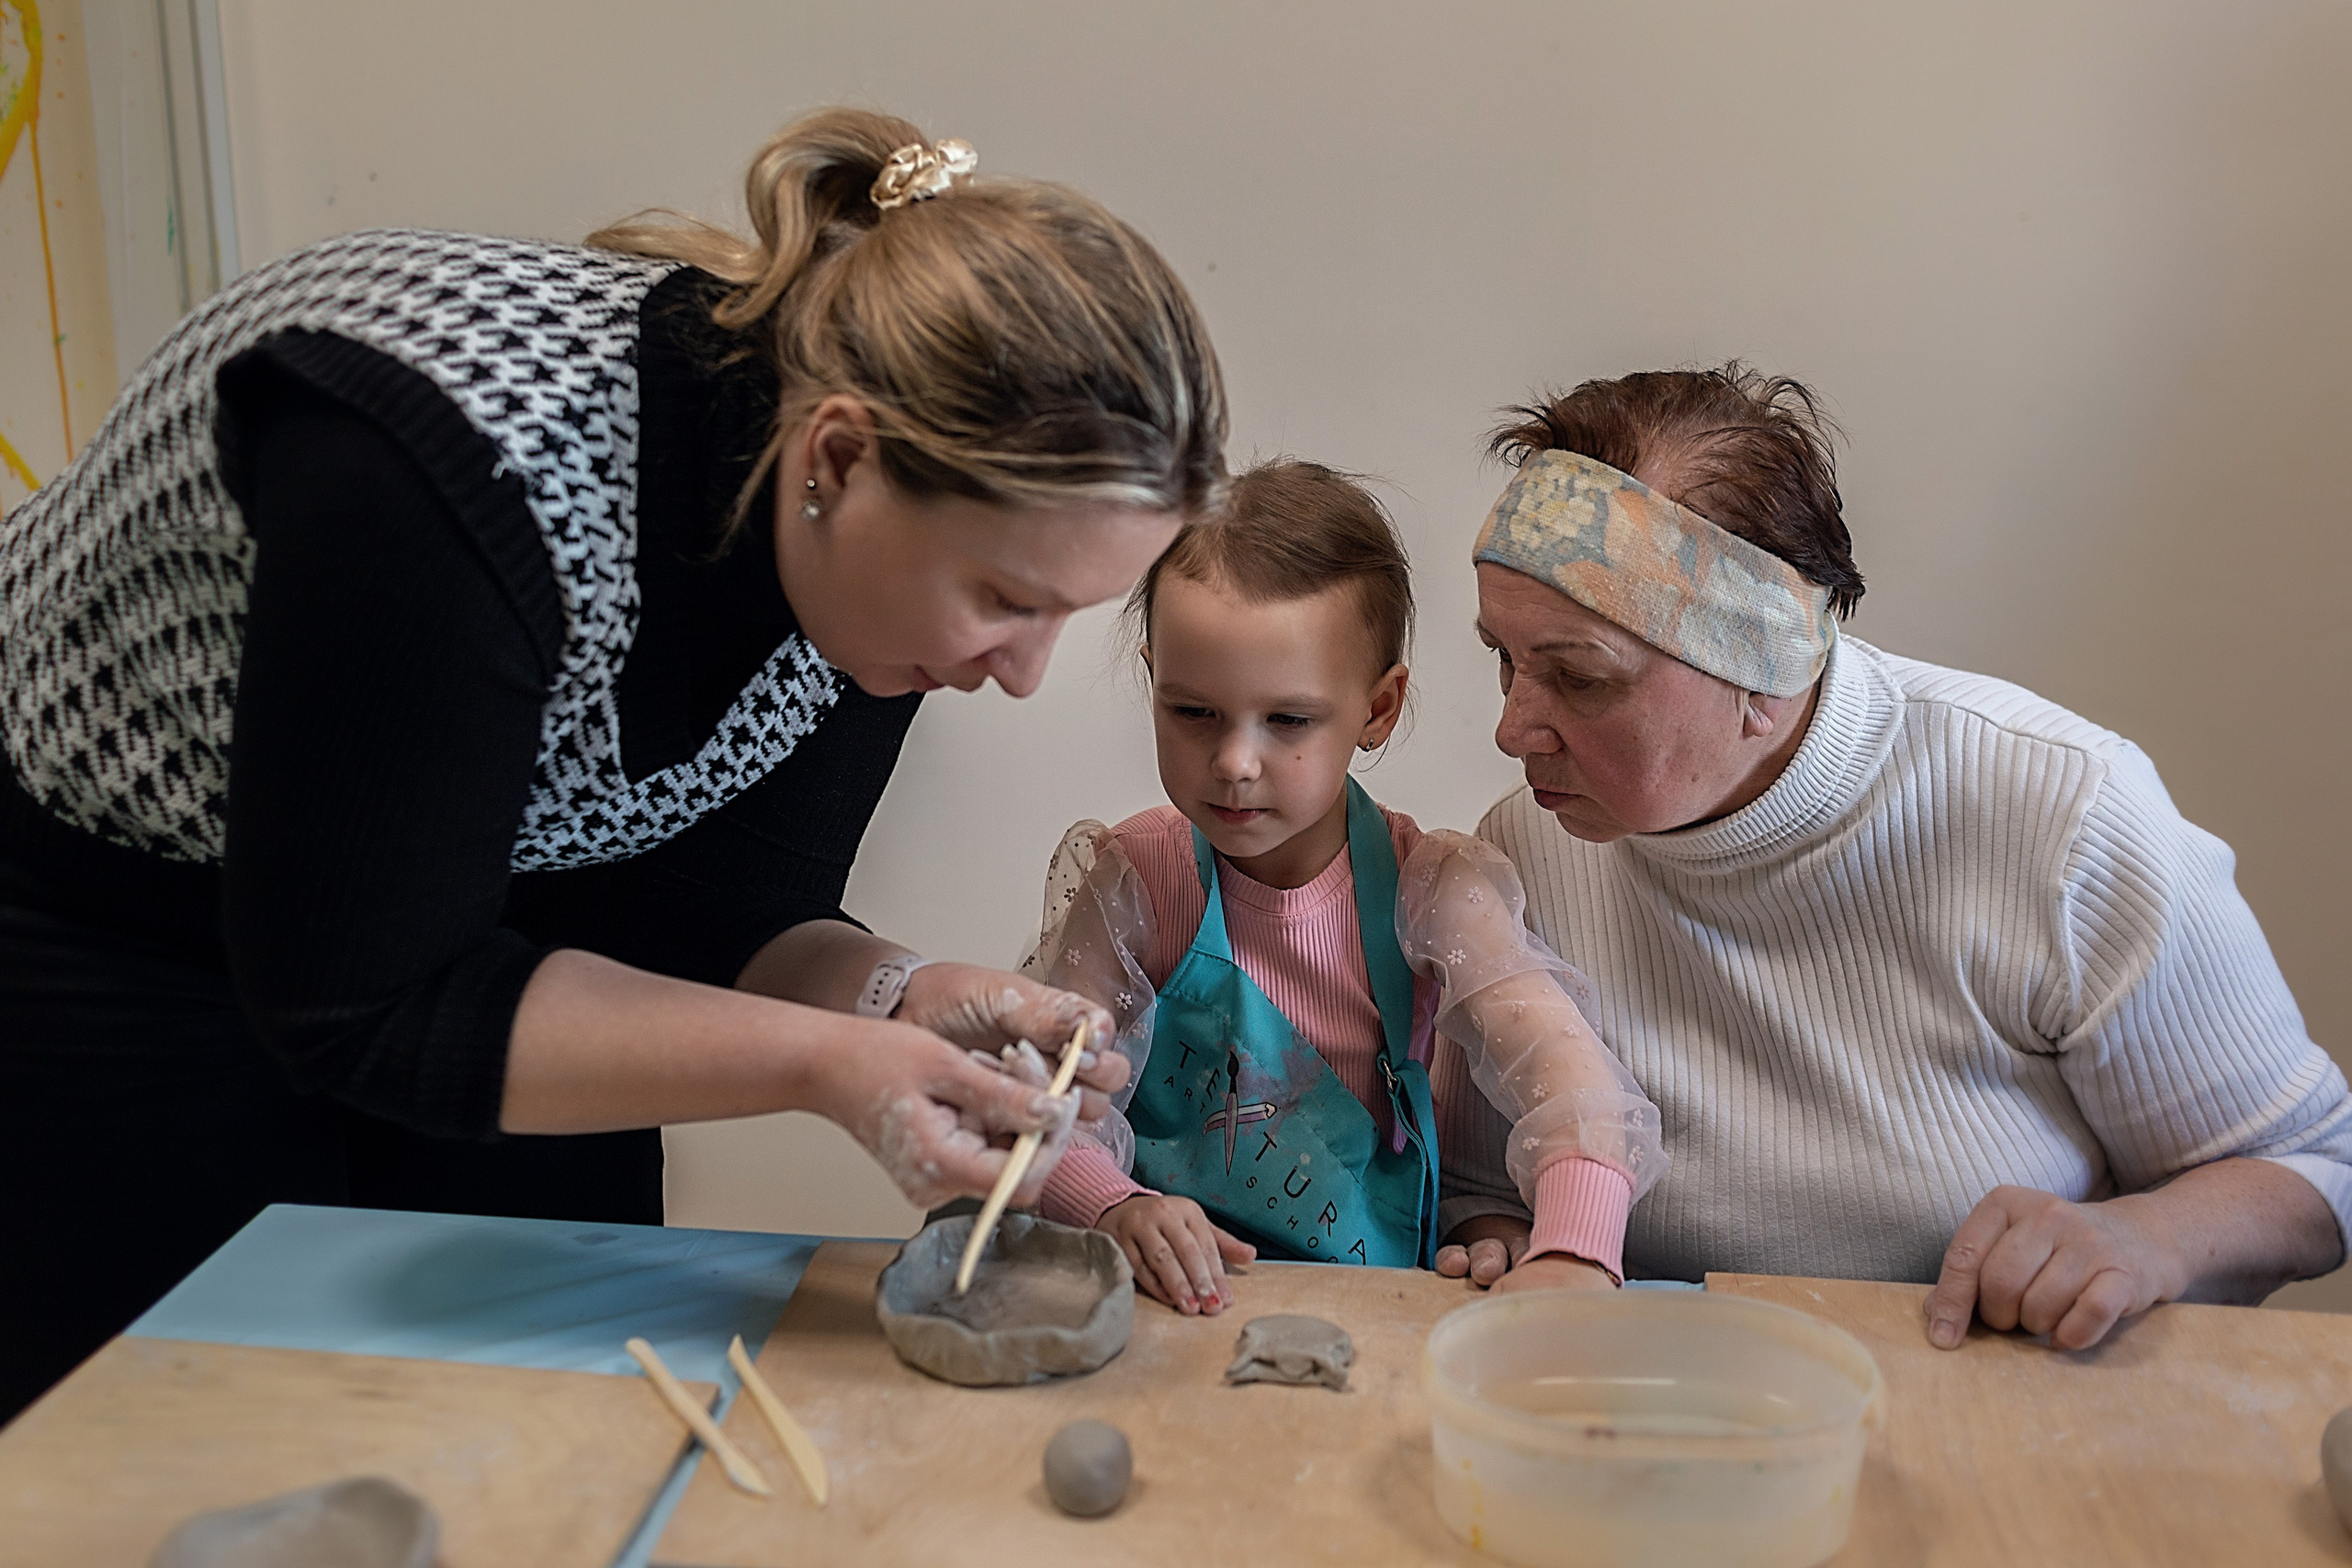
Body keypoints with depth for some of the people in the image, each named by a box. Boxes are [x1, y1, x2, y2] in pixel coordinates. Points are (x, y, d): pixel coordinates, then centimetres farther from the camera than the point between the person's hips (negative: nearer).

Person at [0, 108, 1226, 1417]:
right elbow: (360, 1006, -30)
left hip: (463, 903, 5)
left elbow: (714, 922, -11)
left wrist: (899, 1001, -31)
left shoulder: (897, 537, -19)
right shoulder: (482, 462, -38)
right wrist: (822, 1064, -36)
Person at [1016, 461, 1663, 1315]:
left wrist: (1574, 1253, -38)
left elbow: (1567, 1069, -19)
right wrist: (1116, 1210, -31)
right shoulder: (1130, 881, -5)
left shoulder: (1425, 887, -7)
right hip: (1174, 1303, -1)